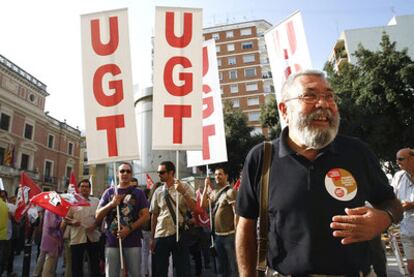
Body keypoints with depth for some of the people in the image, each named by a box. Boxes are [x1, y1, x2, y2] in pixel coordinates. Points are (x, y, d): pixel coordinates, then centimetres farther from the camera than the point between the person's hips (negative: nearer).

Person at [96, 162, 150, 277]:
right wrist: (111, 204, -10)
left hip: (133, 241, -1)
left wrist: (130, 228, -13)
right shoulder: (109, 192, 9)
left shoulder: (138, 193, 5)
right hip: (112, 241, 1)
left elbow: (146, 215, 0)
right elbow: (98, 217, 7)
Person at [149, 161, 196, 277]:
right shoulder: (158, 191, 6)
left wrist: (183, 192, -24)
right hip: (160, 235, 3)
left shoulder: (184, 187, -4)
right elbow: (154, 215, 9)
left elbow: (193, 208, -12)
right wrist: (152, 238, 10)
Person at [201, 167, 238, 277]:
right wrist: (206, 187, -3)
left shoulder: (230, 192, -11)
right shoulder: (214, 192, 9)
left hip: (229, 235, -7)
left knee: (233, 265, 3)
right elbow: (203, 205, 0)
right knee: (220, 265, 18)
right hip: (217, 234, 7)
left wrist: (236, 233, -18)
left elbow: (236, 213, -15)